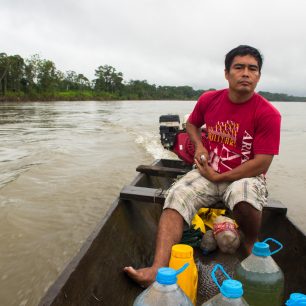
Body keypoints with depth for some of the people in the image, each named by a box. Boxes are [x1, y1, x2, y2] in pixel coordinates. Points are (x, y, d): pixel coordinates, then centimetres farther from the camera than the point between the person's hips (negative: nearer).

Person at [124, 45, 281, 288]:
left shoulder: (268, 114, -12)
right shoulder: (209, 100, 0)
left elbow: (261, 164, -15)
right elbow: (192, 124, 21)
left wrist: (217, 177, -15)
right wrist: (199, 145, 0)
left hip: (246, 177, -3)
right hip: (208, 172, 4)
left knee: (242, 194, -38)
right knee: (176, 196, -23)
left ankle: (252, 245, -5)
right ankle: (158, 270, -33)